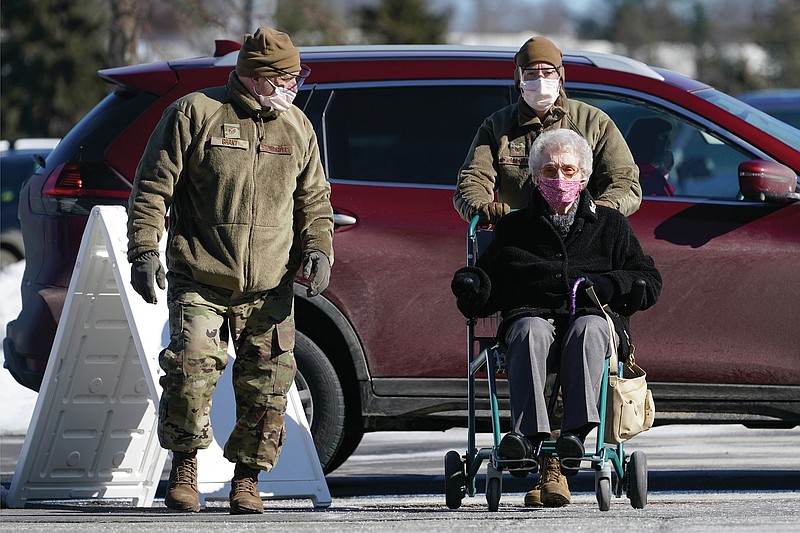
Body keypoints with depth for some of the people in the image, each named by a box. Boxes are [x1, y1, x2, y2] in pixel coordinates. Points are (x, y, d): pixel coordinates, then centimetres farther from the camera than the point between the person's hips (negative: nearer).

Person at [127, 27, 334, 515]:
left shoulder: (298, 128, 13)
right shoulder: (195, 114, -1)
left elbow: (314, 199, 21)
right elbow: (153, 187, 0)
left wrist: (317, 249, 3)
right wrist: (144, 251, -9)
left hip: (269, 290, 4)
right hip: (200, 282, -4)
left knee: (267, 383, 0)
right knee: (193, 368, -17)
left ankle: (248, 478, 15)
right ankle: (184, 467, 2)